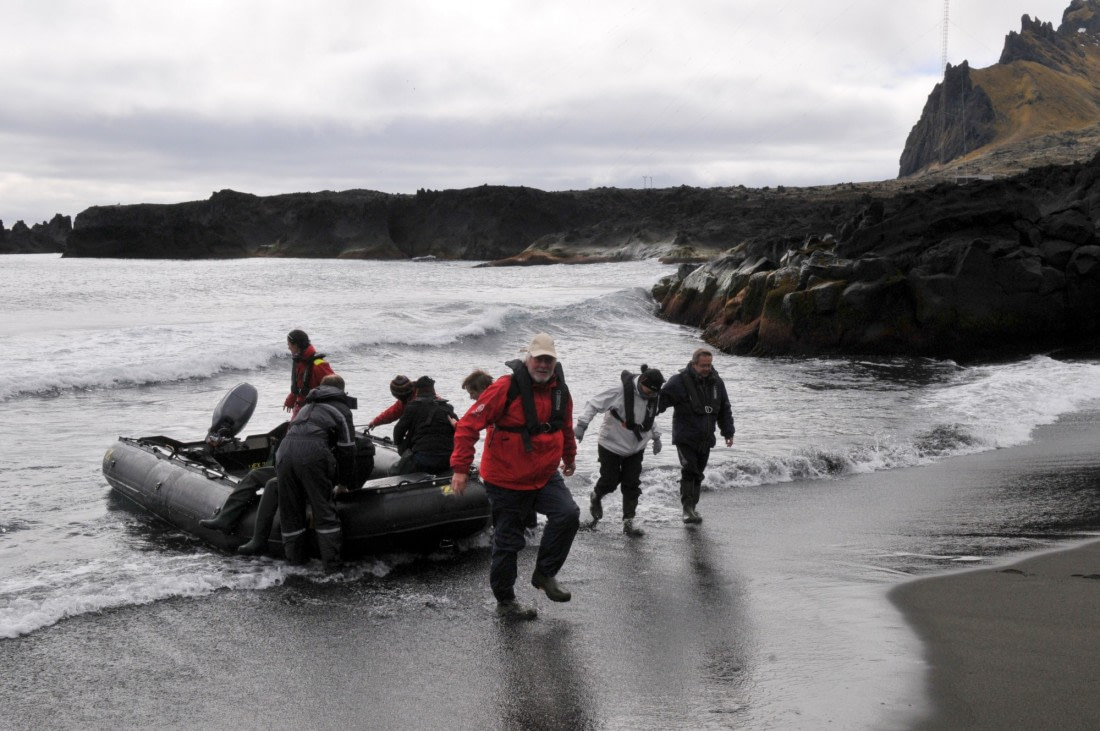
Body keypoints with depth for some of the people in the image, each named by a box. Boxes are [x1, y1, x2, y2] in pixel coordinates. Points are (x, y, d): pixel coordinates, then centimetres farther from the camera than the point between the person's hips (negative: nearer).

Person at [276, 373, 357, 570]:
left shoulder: (308, 406, 36)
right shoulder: (341, 409, 19)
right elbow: (346, 449, 14)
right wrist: (343, 483, 23)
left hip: (285, 450, 5)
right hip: (312, 454, -5)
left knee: (290, 510, 16)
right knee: (324, 510, 3)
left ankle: (294, 557, 22)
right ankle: (331, 562, 3)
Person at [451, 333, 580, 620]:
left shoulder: (560, 390, 1)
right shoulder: (506, 388, -19)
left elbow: (565, 426, 22)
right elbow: (468, 425, -19)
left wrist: (569, 457, 34)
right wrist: (460, 468, -21)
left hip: (546, 476, 5)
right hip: (506, 480, -5)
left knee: (568, 514, -18)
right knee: (508, 541, 5)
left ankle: (544, 574, 2)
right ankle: (505, 601, 24)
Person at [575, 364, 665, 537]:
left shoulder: (653, 396, -6)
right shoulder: (620, 391, -26)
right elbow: (593, 404, -20)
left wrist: (656, 437, 16)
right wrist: (582, 424, -26)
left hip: (636, 447, 5)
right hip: (611, 445, -5)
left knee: (632, 485, 1)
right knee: (610, 482, 4)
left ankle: (628, 522, 9)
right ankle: (595, 498, 37)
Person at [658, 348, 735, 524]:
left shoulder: (716, 383, 6)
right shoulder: (679, 382, -11)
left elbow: (725, 409, 16)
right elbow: (661, 399, -16)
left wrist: (728, 432, 14)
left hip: (705, 439, 5)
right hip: (685, 437, -5)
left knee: (698, 473, 11)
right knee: (689, 471, -15)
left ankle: (693, 507, 23)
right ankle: (687, 509, -13)